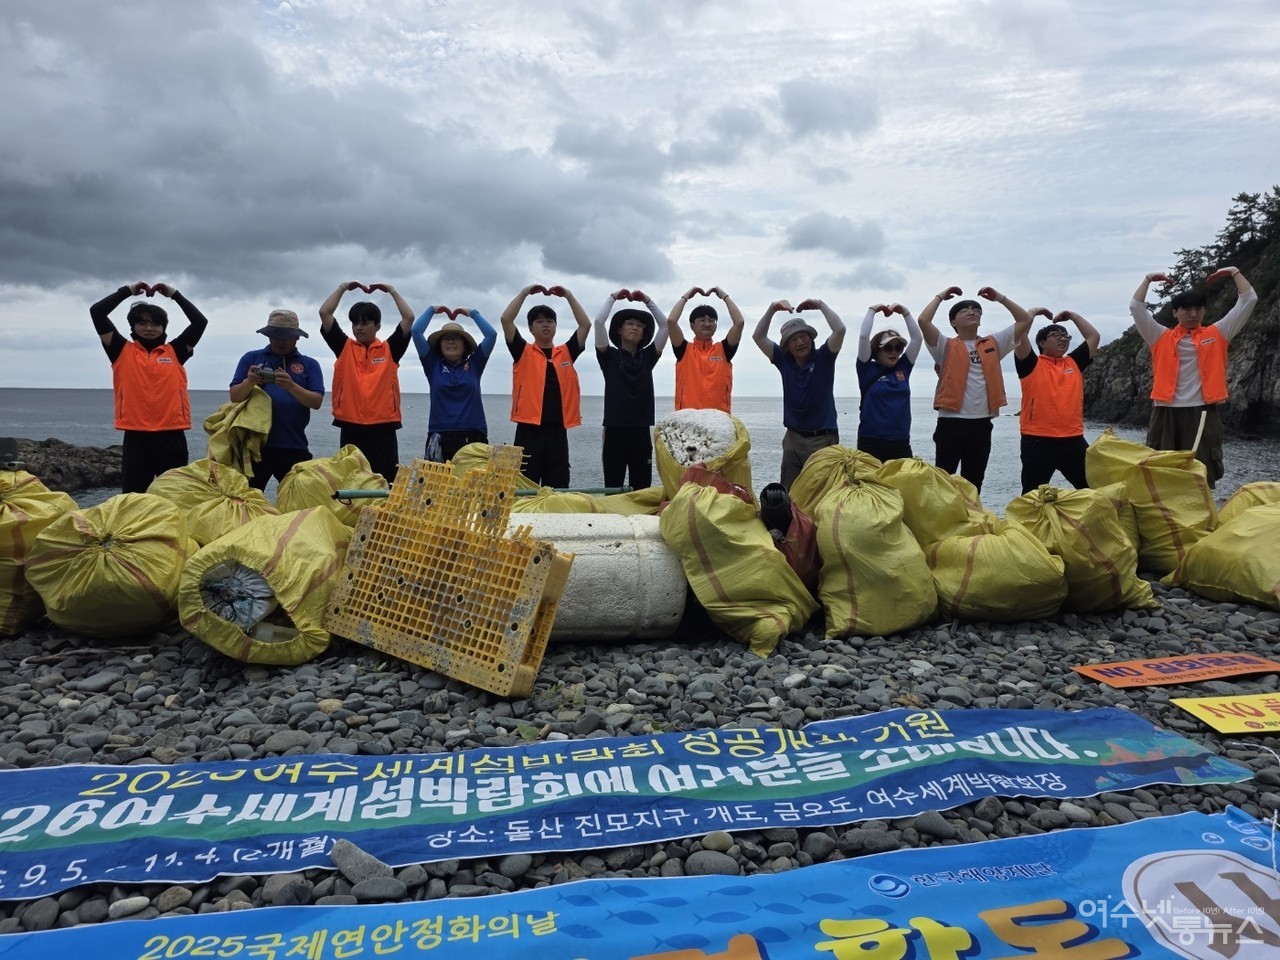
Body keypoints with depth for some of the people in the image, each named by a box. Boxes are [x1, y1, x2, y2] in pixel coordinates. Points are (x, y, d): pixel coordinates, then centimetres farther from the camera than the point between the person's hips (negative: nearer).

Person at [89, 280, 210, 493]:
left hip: (171, 436, 0)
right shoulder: (123, 351, 10)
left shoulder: (175, 352, 11)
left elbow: (200, 321, 5)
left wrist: (174, 294, 9)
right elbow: (96, 312, 5)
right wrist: (128, 291, 9)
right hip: (136, 437, 0)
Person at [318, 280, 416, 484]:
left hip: (383, 429, -1)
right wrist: (343, 287, 12)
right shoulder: (344, 347, 11)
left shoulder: (390, 349, 8)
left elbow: (409, 318, 1)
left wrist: (392, 291, 10)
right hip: (350, 429, 2)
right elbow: (324, 313, 7)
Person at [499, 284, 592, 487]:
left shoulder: (566, 353, 15)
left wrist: (568, 295, 8)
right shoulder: (523, 352, 8)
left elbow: (586, 325, 9)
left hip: (558, 431, 3)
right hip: (529, 430, -2)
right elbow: (506, 319, -2)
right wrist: (525, 292, 2)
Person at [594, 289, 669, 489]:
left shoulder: (648, 357, 12)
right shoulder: (609, 356, 4)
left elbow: (665, 325, 7)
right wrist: (613, 298, 2)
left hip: (642, 431, 3)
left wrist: (647, 301, 7)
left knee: (642, 492, 4)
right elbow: (598, 322, -7)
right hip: (615, 430, -3)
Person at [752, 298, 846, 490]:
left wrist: (820, 305, -11)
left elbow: (839, 330, -16)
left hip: (823, 439, -3)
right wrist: (772, 309, -8)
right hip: (793, 439, 3)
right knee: (789, 494, 5)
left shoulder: (823, 358, -1)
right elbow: (758, 336, 1)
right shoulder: (784, 361, 5)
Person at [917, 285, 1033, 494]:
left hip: (981, 423, 4)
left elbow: (1025, 320, 15)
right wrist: (941, 296, 2)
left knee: (974, 482, 11)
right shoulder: (946, 346, 3)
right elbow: (923, 321, -12)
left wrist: (999, 297, 15)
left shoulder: (993, 344, 15)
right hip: (951, 423, -4)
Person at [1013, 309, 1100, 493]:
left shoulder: (1074, 362, 17)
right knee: (1033, 494, 2)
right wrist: (1034, 312, 6)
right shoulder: (1032, 364, 2)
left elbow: (1094, 336, 20)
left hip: (1073, 440, 5)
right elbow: (1019, 334, -8)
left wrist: (1072, 315, 21)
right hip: (1038, 441, -4)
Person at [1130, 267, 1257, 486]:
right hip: (1167, 415, 0)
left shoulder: (1217, 335, 12)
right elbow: (1136, 307, 3)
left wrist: (1234, 273, 14)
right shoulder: (1162, 338, 9)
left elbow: (1248, 300, 11)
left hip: (1203, 414, 1)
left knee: (1203, 476, 0)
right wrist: (1148, 279, 7)